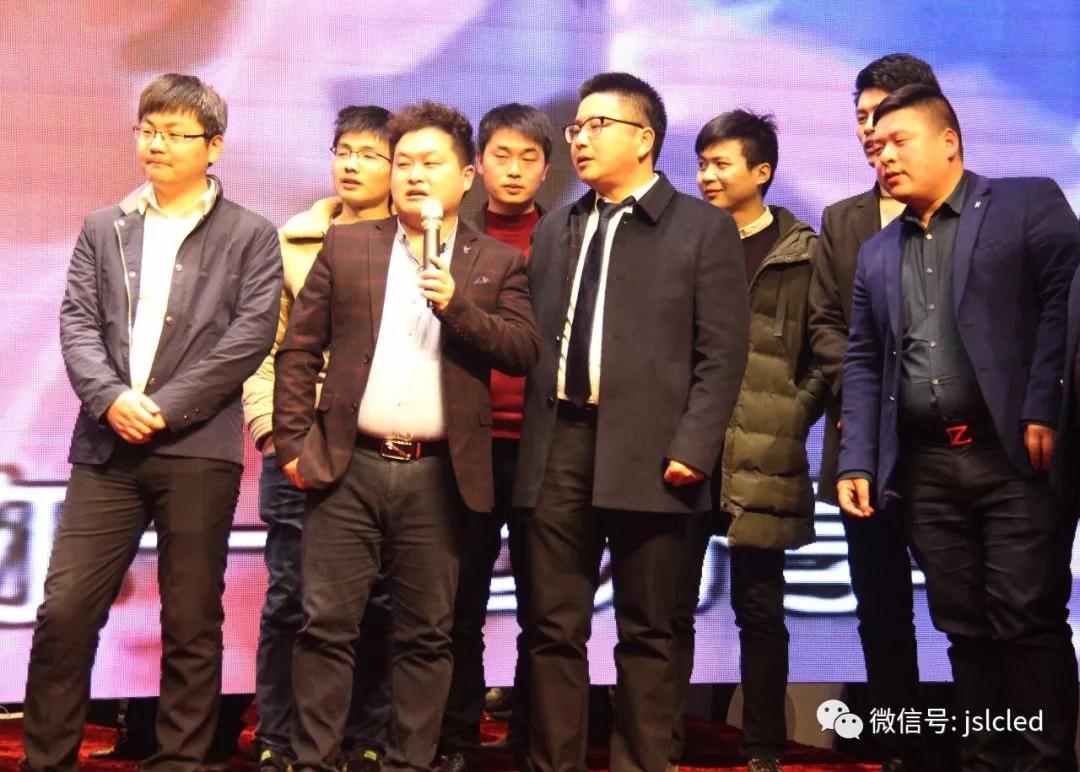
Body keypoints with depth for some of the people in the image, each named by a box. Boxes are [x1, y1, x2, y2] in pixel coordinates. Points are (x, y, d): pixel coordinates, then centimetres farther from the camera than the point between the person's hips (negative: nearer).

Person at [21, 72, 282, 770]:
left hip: (199, 451, -2)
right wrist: (110, 397, -12)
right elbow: (78, 322, 7)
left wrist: (166, 407, -12)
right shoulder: (104, 229, 16)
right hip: (106, 448, 3)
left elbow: (251, 334, -6)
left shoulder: (250, 236, 5)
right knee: (65, 611, -1)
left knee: (192, 623, 3)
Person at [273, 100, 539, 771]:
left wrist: (457, 306, -16)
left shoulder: (498, 263, 8)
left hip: (438, 477, 0)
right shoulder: (346, 246, 9)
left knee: (427, 635, 7)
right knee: (327, 626, 1)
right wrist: (294, 441, 0)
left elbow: (524, 351, -3)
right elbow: (298, 349, 7)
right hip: (349, 467, 0)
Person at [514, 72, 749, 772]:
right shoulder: (555, 230, 19)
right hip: (560, 449, 4)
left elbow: (722, 353, -4)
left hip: (647, 452, -4)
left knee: (646, 632, 4)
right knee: (553, 628, 6)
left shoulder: (703, 227, 3)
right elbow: (536, 342, 16)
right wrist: (532, 437, 6)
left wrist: (692, 448, -13)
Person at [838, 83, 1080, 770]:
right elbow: (863, 364, 17)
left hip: (1014, 456, -5)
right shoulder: (877, 254, 19)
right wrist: (857, 462, 7)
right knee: (966, 628, 8)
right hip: (927, 468, 5)